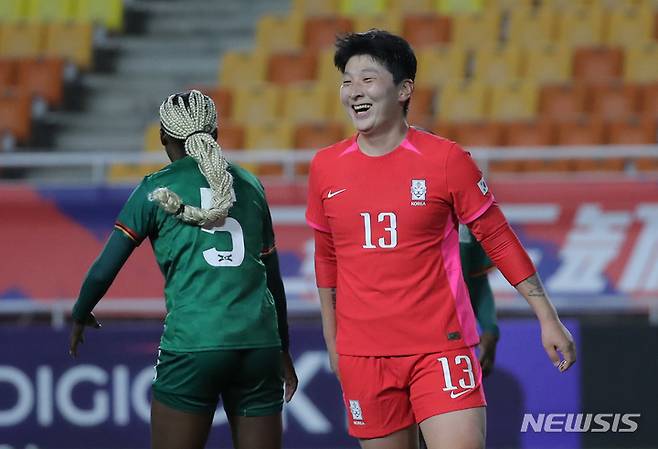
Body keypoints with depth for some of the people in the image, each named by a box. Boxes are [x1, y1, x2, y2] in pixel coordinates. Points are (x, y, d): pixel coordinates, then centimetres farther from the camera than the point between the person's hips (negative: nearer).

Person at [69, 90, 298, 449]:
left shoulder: (157, 190, 5)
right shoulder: (249, 186, 15)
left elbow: (104, 270, 3)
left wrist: (80, 318, 22)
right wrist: (283, 351, 30)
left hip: (192, 345, -3)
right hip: (259, 342, 3)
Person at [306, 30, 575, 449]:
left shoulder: (446, 159, -5)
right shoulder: (326, 167, 5)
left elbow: (498, 238, 1)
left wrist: (548, 318, 1)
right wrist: (332, 341, 18)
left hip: (442, 349, -3)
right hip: (361, 353, 3)